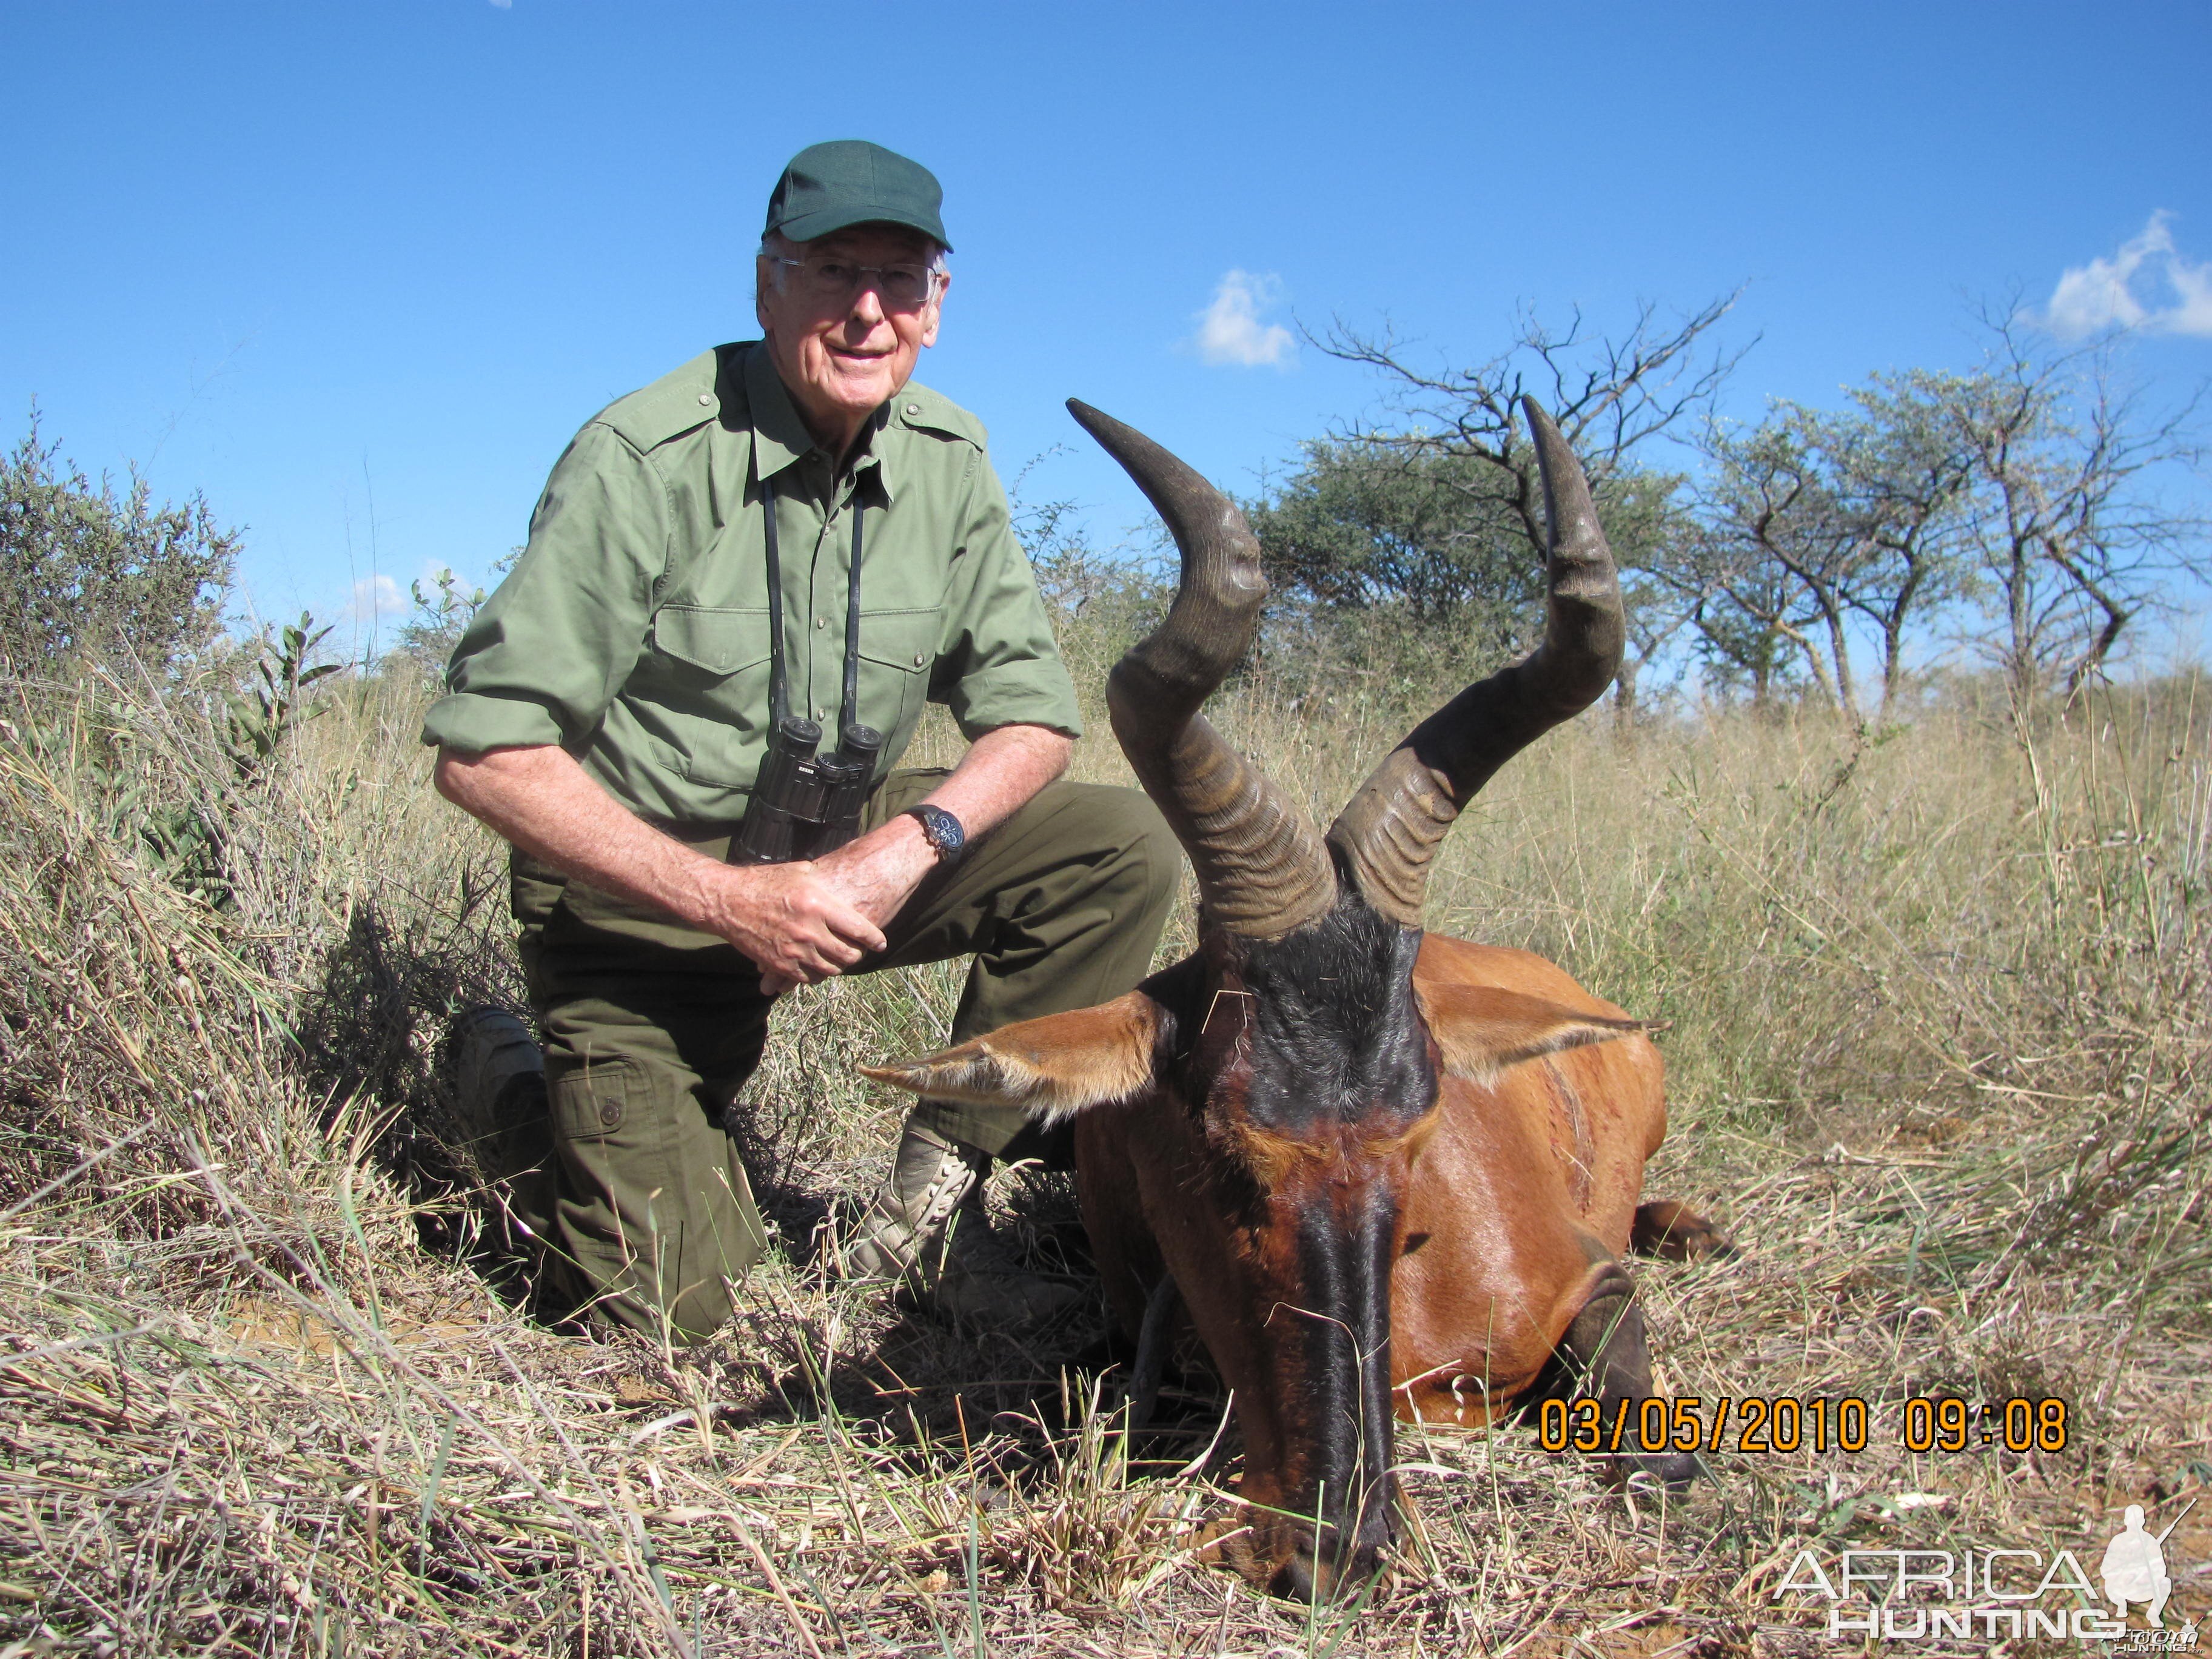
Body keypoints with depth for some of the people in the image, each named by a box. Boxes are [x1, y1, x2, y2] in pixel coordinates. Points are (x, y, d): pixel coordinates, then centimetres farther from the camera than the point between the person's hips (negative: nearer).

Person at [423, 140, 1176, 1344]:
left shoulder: (945, 459, -4)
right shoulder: (645, 459, -20)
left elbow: (1029, 710, -2)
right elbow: (484, 751, -22)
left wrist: (912, 845, -23)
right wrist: (729, 901, -28)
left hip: (855, 847, 5)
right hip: (645, 879, -5)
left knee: (1124, 852, -16)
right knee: (666, 1303, -10)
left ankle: (927, 1203, -5)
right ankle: (508, 1085, 20)